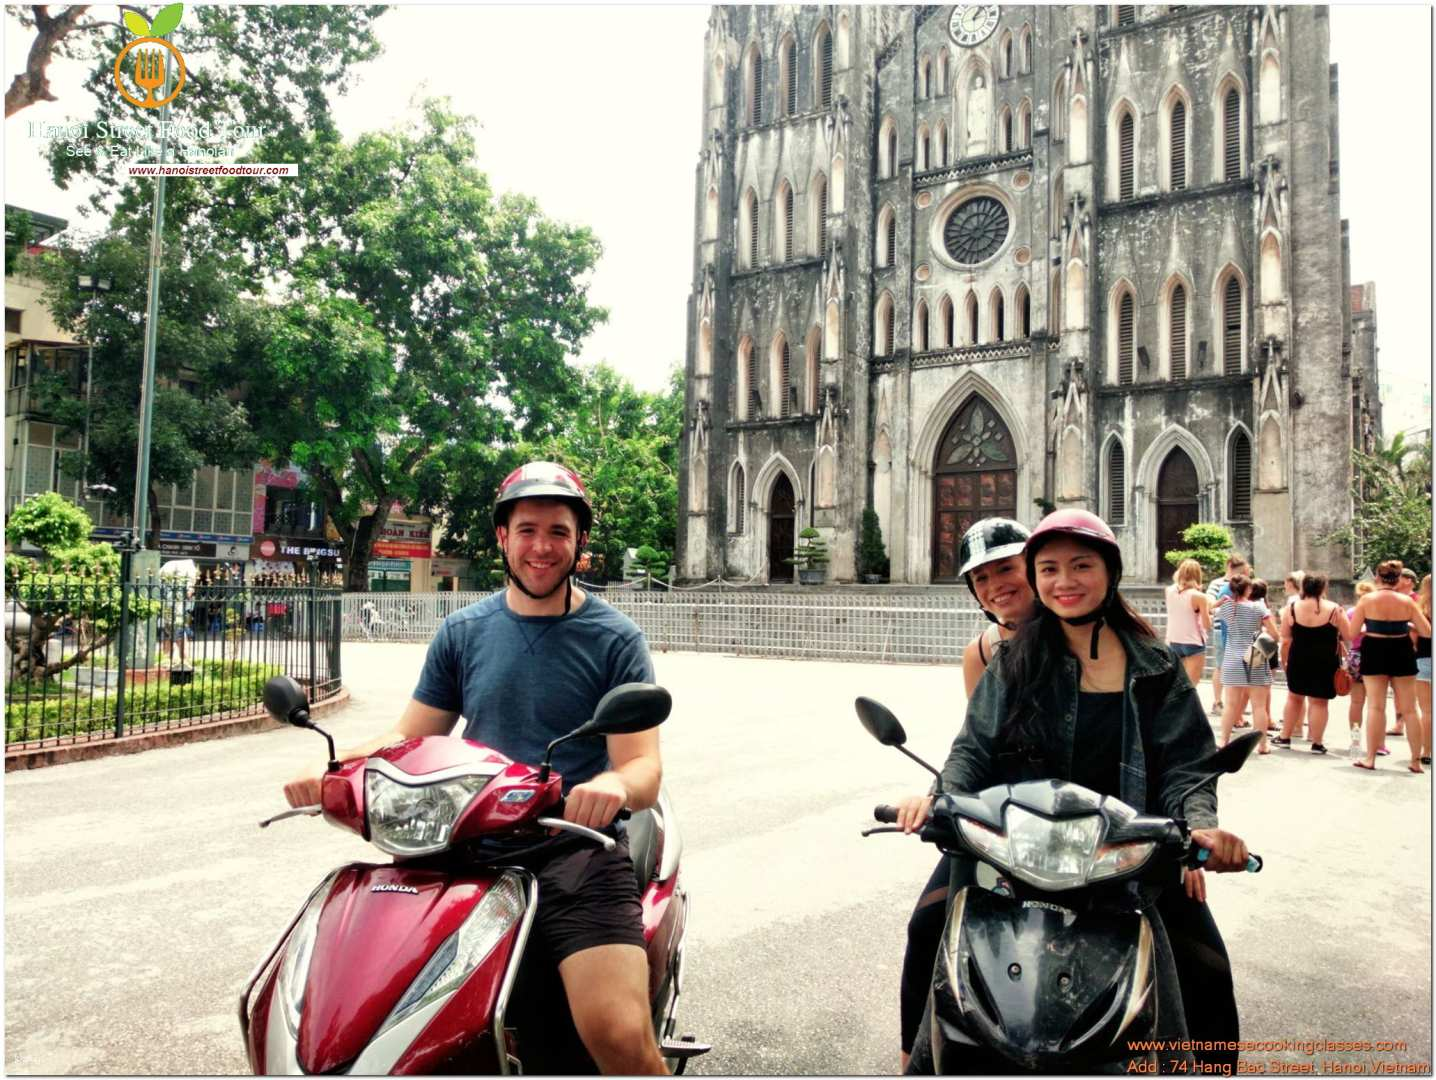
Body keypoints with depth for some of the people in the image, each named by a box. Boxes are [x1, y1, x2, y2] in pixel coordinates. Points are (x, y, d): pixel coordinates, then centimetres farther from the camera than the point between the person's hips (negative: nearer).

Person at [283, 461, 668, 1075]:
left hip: (577, 844, -3)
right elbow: (412, 737, 17)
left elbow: (644, 767, -5)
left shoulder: (615, 639, 2)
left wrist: (615, 784, -29)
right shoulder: (463, 631, 13)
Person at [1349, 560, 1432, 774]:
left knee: (1375, 706, 3)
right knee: (1409, 709, 9)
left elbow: (1352, 632, -7)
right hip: (1402, 653, 1)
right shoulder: (1406, 601, -4)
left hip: (1374, 653, -1)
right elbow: (1427, 631, -2)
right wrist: (1408, 624, 15)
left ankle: (1370, 758, 3)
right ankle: (1416, 761, 14)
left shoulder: (1367, 600, -8)